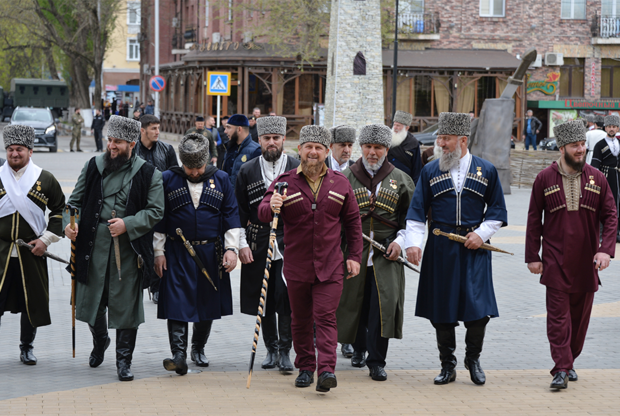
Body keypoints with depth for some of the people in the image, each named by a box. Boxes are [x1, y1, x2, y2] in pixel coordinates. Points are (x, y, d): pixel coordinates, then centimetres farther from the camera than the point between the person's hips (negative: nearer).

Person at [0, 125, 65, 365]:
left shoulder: (45, 179, 2)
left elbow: (61, 211, 8)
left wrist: (46, 239, -2)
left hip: (32, 253, 1)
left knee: (31, 302, 6)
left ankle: (27, 348, 21)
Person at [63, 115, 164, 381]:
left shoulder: (148, 174, 0)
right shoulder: (93, 167, 8)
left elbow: (155, 211, -1)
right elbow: (76, 201, 12)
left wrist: (127, 224, -14)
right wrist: (70, 223, -8)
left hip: (129, 250, -2)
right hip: (94, 247, 3)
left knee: (126, 305, 0)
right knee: (91, 300, 10)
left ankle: (124, 360, 12)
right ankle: (99, 341, 41)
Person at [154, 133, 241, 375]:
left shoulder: (221, 179, 3)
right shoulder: (168, 180, 0)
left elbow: (231, 216, 5)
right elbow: (159, 219, 4)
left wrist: (231, 249, -2)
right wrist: (158, 252, 0)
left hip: (211, 253, 2)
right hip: (178, 253, -2)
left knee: (208, 303, 10)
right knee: (177, 303, -10)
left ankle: (198, 348, 28)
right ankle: (179, 355, -13)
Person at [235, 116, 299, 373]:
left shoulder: (297, 169, 3)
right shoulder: (247, 171, 6)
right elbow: (239, 211, 8)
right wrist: (242, 243, -1)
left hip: (288, 245, -2)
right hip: (257, 247, 2)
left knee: (286, 299, -10)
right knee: (264, 301, 6)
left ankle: (285, 351, -1)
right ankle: (271, 350, 19)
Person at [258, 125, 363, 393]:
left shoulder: (340, 183, 5)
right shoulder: (285, 182, -1)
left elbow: (352, 220, 12)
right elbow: (263, 214, -12)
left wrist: (355, 256, 8)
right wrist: (272, 207, -35)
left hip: (330, 266, 0)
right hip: (297, 265, 0)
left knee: (326, 317, -8)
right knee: (301, 320, 10)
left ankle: (326, 370, -15)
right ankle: (305, 368, 21)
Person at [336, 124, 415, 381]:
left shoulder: (401, 180, 7)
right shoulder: (346, 178, 7)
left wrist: (400, 241, -4)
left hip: (386, 255, -1)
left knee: (383, 304, -12)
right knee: (354, 303, 8)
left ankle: (376, 362, -5)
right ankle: (359, 349, 35)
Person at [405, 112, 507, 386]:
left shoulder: (486, 170, 4)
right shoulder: (430, 171, 5)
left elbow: (497, 210, 9)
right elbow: (417, 212, 3)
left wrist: (482, 233, -6)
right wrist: (413, 242, -10)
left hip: (474, 249, -1)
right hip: (440, 249, 1)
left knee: (478, 308, -6)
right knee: (441, 311, 2)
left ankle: (473, 359, 16)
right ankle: (447, 366, 15)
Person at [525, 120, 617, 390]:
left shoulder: (596, 178, 3)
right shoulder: (544, 179, -1)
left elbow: (610, 216, 3)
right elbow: (534, 220, 3)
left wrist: (606, 249, -10)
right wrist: (532, 256, -1)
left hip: (586, 263, 2)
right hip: (556, 263, -2)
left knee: (580, 315, 10)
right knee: (558, 315, -7)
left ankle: (570, 361, 26)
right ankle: (561, 369, -7)